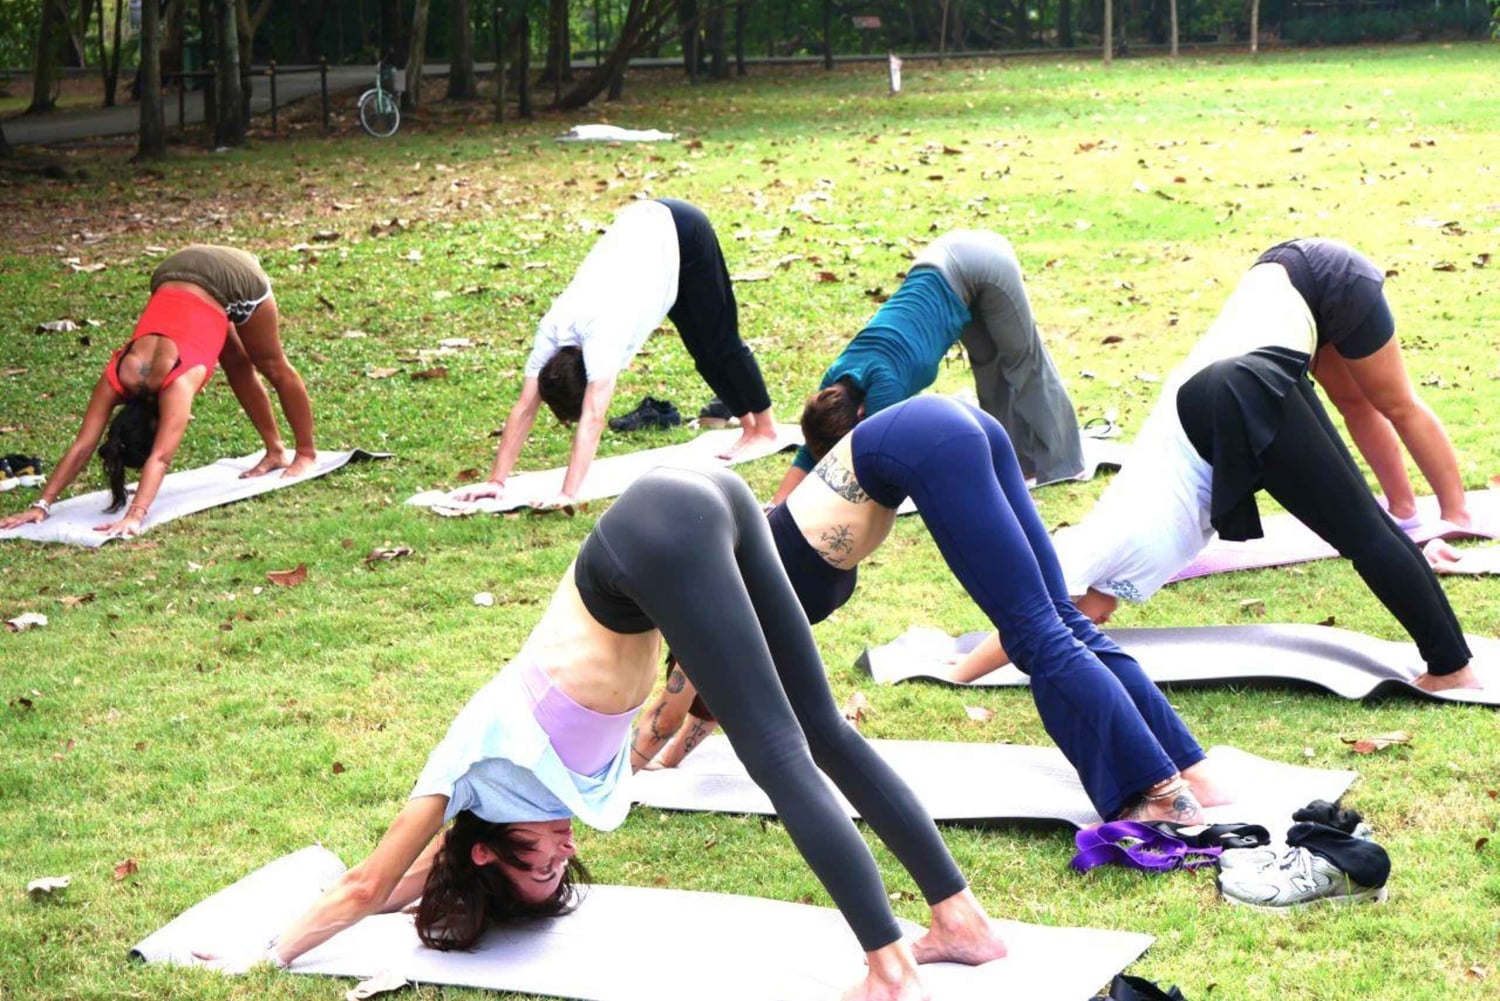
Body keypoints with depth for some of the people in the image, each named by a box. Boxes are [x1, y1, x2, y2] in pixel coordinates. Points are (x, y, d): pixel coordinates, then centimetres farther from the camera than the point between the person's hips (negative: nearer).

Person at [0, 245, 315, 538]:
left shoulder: (179, 382, -37)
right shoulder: (116, 378, -23)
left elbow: (160, 458, -45)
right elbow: (81, 447, -25)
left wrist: (135, 517, -54)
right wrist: (41, 505, -32)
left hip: (232, 276, -5)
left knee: (273, 366, 16)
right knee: (237, 368, 22)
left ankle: (306, 452, 36)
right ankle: (275, 452, 40)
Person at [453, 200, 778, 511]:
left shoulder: (603, 331, -37)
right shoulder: (551, 333, -19)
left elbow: (593, 418, -41)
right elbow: (524, 408, -17)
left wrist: (568, 494, -45)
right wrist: (496, 481, -20)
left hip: (681, 232, -5)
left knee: (718, 345, 4)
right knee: (701, 350, 11)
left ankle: (764, 427, 23)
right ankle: (748, 425, 27)